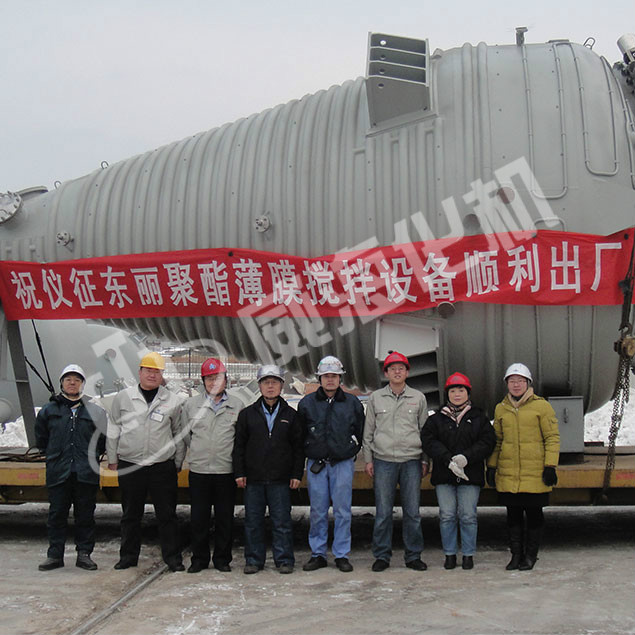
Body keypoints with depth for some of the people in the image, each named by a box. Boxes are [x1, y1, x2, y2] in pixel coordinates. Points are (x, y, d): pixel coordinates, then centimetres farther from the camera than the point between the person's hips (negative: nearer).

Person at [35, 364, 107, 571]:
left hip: (86, 474, 0)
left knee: (85, 515, 5)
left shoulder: (96, 411, 6)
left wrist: (91, 456, 5)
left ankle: (84, 554, 14)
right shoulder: (49, 410, 7)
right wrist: (53, 455, 13)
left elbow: (104, 440, 14)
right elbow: (41, 439, 18)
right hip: (58, 474, 1)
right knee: (57, 514, 4)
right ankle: (55, 555, 13)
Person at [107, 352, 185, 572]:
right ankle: (128, 556, 22)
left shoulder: (172, 401, 3)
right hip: (129, 466, 1)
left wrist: (178, 463, 7)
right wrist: (112, 459, 8)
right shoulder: (123, 397, 5)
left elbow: (179, 434, 9)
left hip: (163, 467, -1)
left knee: (167, 514, 2)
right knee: (130, 514, 10)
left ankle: (173, 557, 10)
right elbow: (113, 430, 11)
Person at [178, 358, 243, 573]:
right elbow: (184, 433, 16)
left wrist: (233, 457, 4)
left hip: (226, 470, -1)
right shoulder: (191, 404, 7)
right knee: (198, 518, 5)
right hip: (199, 470, 1)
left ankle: (222, 559, 17)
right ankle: (199, 559, 18)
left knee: (225, 517, 5)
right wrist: (201, 450, 11)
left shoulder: (237, 405, 5)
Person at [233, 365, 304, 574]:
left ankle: (284, 559, 12)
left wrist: (297, 474, 1)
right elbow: (239, 445, 7)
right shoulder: (247, 414, 7)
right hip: (253, 478, 1)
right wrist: (239, 473, 0)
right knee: (253, 521, 6)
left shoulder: (290, 415, 7)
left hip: (281, 479, -1)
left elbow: (298, 446, 7)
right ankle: (254, 560, 15)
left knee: (282, 521, 2)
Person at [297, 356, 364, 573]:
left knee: (343, 511, 1)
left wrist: (351, 452, 6)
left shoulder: (352, 403, 5)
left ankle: (342, 555, 10)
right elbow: (299, 434, 13)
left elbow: (360, 433, 12)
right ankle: (318, 554, 13)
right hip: (316, 464, 1)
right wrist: (309, 453, 8)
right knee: (318, 512, 4)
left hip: (343, 463, 0)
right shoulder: (307, 403, 6)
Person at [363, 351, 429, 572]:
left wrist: (425, 460, 7)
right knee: (383, 511, 0)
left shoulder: (418, 398, 10)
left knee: (412, 511, 2)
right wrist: (368, 459, 5)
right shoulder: (376, 398, 9)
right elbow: (368, 431, 11)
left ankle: (413, 556, 12)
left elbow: (425, 430, 12)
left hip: (412, 461, 0)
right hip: (383, 461, 0)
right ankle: (382, 556, 10)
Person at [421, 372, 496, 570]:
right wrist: (448, 459, -17)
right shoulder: (436, 419, 9)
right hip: (444, 476, 1)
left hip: (470, 475, -1)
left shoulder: (479, 418, 8)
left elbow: (487, 441, -2)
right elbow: (428, 441, -3)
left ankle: (468, 554, 12)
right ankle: (450, 554, 14)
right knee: (447, 516, 3)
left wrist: (466, 457, -16)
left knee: (468, 516, 0)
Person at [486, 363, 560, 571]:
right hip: (508, 474, 3)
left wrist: (550, 466, -9)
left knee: (533, 514, 5)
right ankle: (516, 554, 19)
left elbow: (552, 437, -3)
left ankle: (530, 555, 17)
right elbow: (496, 440, 16)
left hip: (535, 473, -3)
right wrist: (492, 466, 11)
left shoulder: (541, 406, -2)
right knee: (513, 514, 8)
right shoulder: (501, 409, 10)